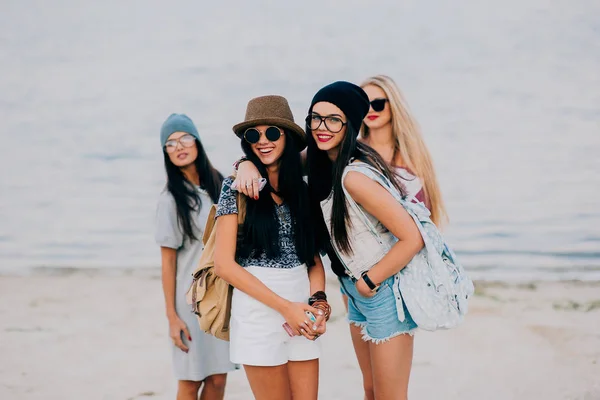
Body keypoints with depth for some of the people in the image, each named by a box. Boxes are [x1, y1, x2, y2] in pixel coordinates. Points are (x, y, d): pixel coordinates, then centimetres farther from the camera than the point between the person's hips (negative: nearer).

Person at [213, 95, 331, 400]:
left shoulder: (301, 189, 9)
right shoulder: (237, 187, -4)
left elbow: (314, 257, 11)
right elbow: (224, 263, -10)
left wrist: (318, 302, -9)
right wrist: (285, 307, -13)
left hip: (302, 310, 4)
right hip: (259, 310, -4)